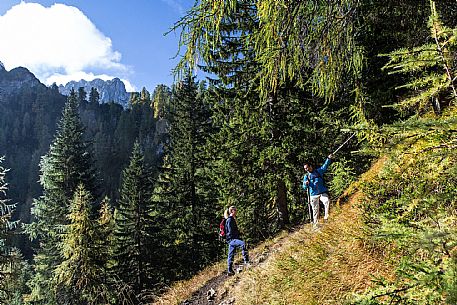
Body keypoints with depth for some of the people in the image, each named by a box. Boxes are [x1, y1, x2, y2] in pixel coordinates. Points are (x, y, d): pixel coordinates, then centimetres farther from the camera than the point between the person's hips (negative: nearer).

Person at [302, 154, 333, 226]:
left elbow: (325, 166, 2)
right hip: (313, 195, 1)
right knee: (315, 209, 3)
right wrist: (306, 184, -20)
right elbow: (304, 187, 3)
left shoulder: (318, 171, 9)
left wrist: (329, 158, -11)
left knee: (327, 201, -28)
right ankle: (315, 223, 14)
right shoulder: (306, 176, 7)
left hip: (323, 192, -1)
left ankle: (326, 216, -18)